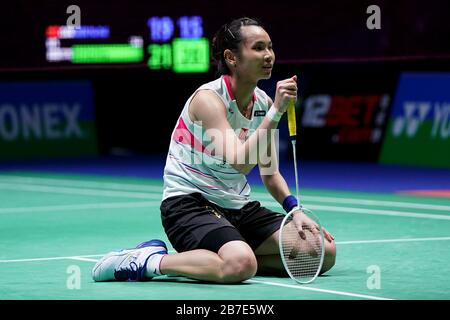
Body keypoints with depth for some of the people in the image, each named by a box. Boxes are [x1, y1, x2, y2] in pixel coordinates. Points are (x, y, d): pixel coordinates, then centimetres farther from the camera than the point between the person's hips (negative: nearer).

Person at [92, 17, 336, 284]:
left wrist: (294, 209, -1)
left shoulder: (263, 102, 6)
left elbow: (270, 172, 15)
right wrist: (276, 111, -34)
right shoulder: (208, 98, -16)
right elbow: (241, 162, -30)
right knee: (240, 266, -38)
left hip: (238, 207, 9)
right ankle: (149, 261, -14)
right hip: (189, 202, -9)